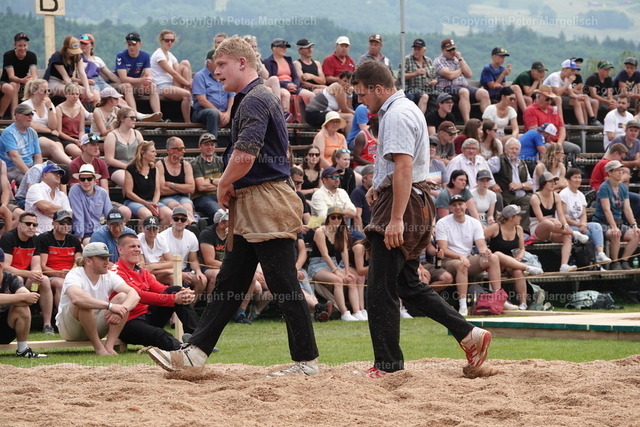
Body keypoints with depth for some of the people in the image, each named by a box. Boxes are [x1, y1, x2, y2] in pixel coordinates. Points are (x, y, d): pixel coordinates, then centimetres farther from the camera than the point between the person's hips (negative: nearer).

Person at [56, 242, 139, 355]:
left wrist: (122, 309, -37)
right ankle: (98, 347, -24)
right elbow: (76, 298, -42)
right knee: (85, 303, -35)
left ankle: (109, 346, -22)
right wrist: (110, 306, -44)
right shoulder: (75, 275, -19)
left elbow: (134, 294, -14)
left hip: (96, 326, 5)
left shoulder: (110, 276, -2)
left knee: (123, 297, -14)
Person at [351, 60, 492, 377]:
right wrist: (379, 185, 27)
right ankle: (469, 335, 12)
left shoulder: (396, 115, -14)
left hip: (402, 206, -11)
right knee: (408, 284, 14)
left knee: (381, 287, -7)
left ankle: (388, 364, -4)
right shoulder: (405, 109, 19)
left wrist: (396, 219, -30)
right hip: (416, 201, 11)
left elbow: (403, 167, -25)